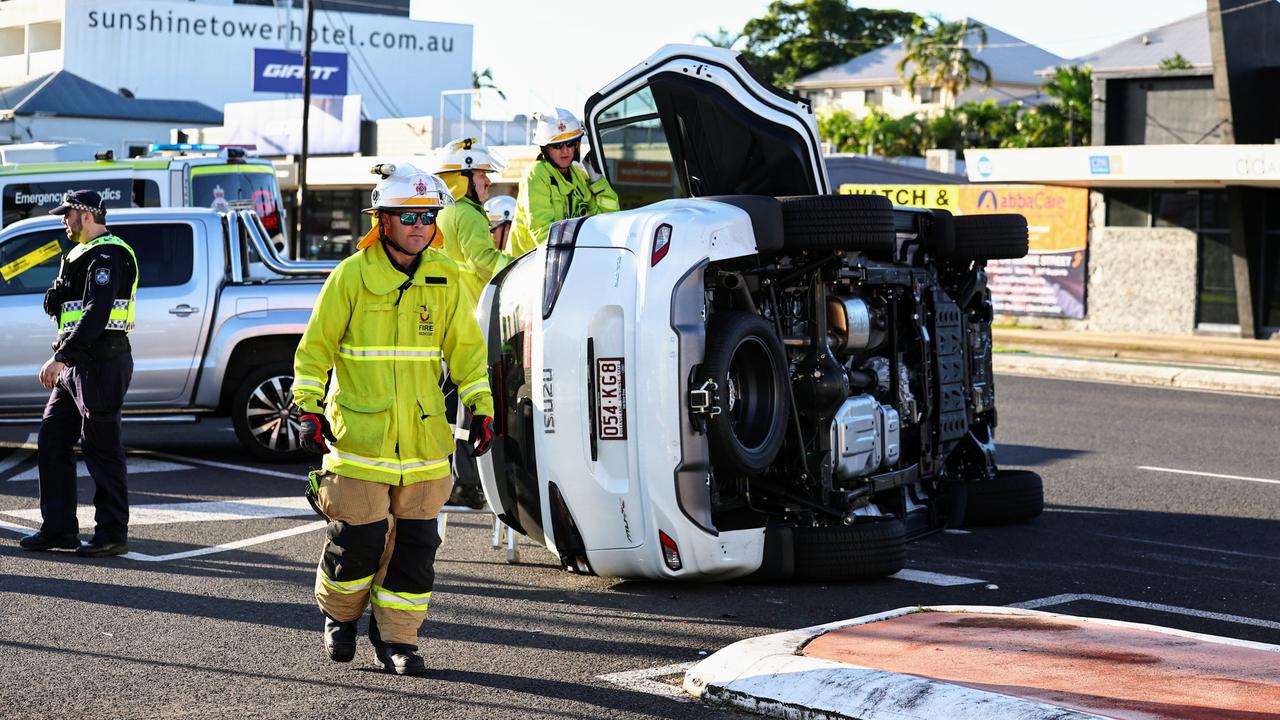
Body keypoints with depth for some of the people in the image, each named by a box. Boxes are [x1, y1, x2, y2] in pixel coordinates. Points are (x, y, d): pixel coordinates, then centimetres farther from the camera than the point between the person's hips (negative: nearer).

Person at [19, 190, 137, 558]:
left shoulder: (107, 255, -13)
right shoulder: (83, 255, 21)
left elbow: (96, 314, -23)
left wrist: (60, 357, -25)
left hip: (101, 363, -10)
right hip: (77, 364, 11)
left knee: (102, 449, -6)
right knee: (52, 442, 10)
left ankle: (112, 534, 0)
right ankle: (58, 528, 15)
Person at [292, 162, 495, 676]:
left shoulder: (444, 279, 6)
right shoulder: (352, 275, -4)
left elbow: (466, 348, 13)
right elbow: (315, 347, 0)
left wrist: (480, 408, 8)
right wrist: (311, 411, -4)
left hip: (424, 438, 3)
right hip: (359, 436, -3)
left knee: (417, 545, 3)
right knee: (358, 541, 0)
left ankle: (396, 638, 16)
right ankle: (339, 617, 27)